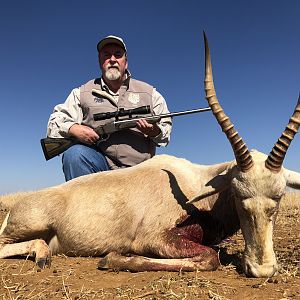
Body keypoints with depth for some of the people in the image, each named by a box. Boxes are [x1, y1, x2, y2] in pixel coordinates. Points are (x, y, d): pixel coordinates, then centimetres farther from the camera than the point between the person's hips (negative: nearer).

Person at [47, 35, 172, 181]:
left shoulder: (149, 93, 15)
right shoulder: (82, 93, 14)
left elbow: (166, 127, 15)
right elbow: (54, 123, 9)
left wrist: (155, 132, -10)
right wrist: (73, 128, -14)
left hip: (138, 170, 1)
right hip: (96, 163, 0)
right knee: (74, 153, -30)